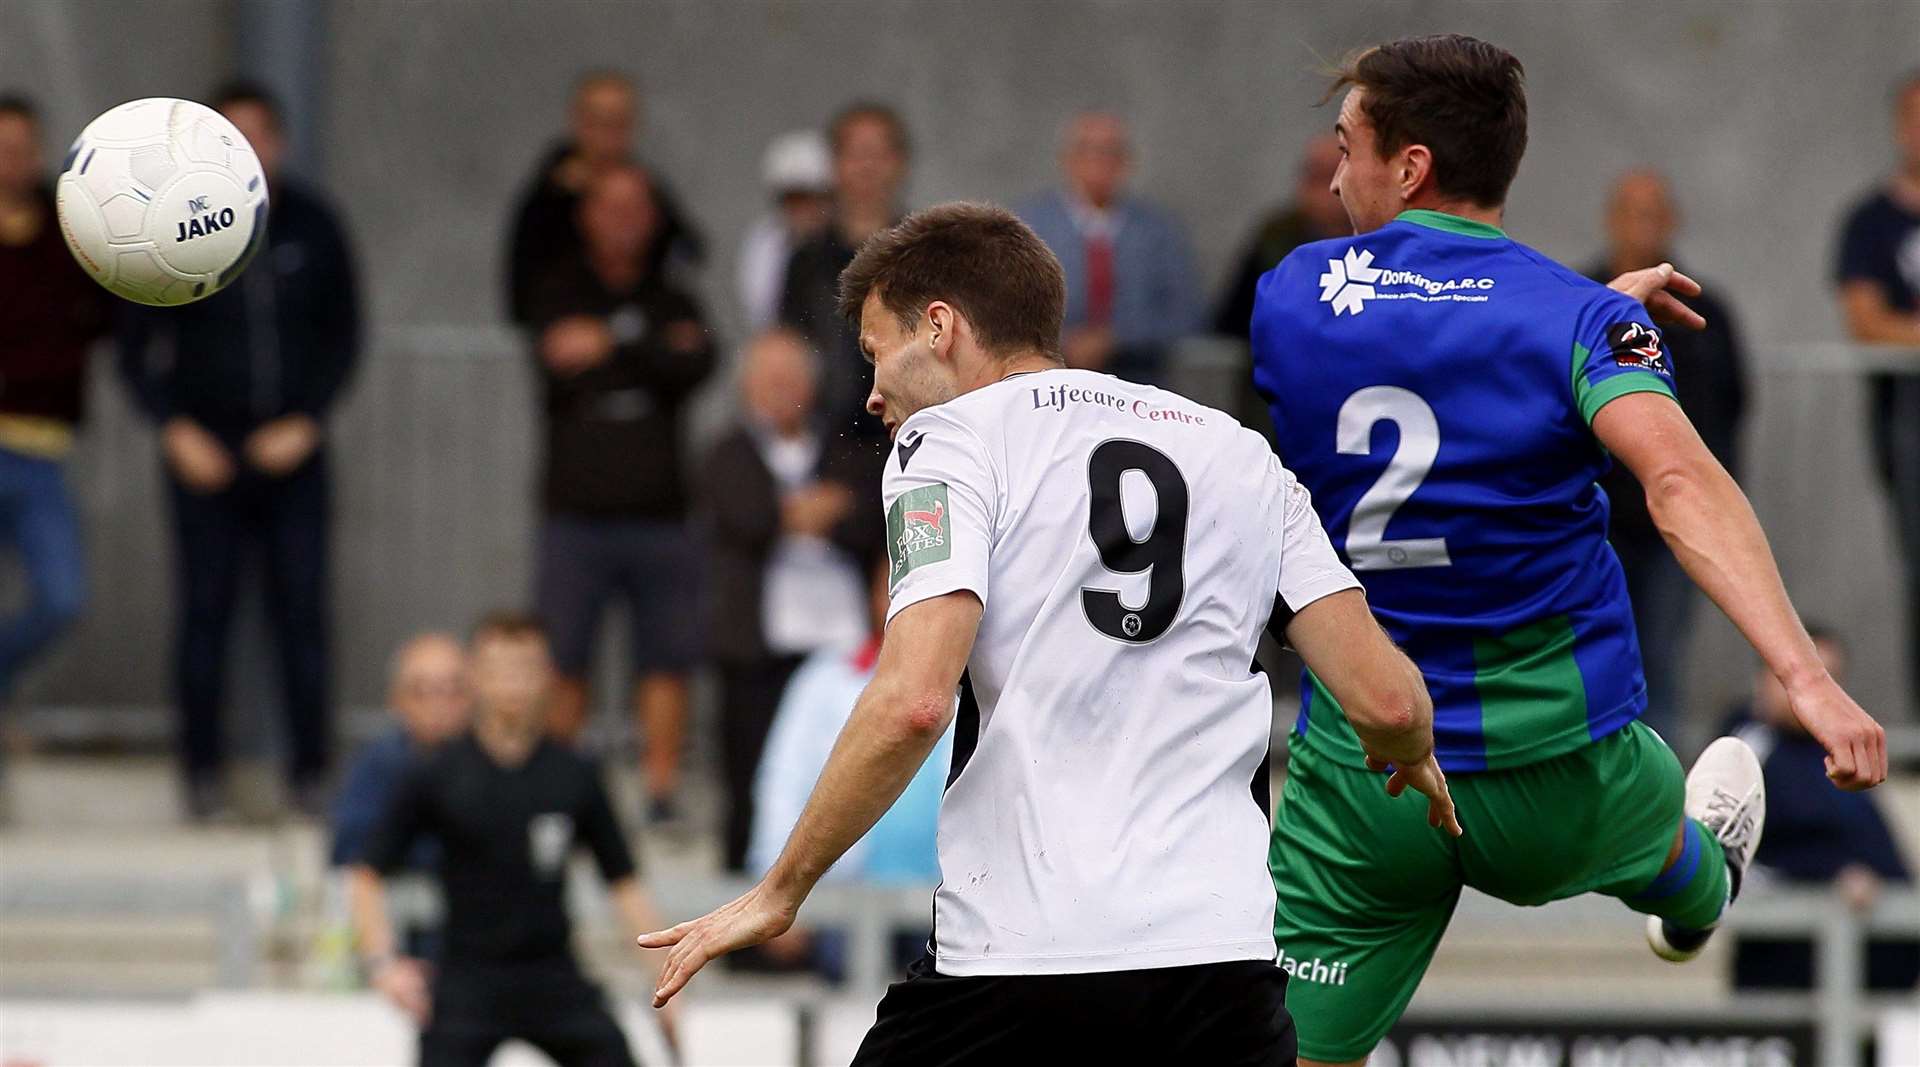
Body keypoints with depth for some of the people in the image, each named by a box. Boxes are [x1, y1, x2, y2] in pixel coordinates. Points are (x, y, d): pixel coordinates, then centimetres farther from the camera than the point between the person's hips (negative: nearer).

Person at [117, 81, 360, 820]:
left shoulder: (312, 227, 4)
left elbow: (343, 336, 10)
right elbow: (138, 344, 4)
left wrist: (306, 422, -1)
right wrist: (175, 428, -7)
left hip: (291, 453, 1)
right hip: (205, 452, -1)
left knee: (303, 611, -2)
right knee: (206, 607, -2)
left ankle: (311, 768, 5)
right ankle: (203, 768, 6)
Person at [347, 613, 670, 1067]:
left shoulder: (575, 777, 2)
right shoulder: (438, 777, -4)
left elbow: (623, 883, 8)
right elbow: (367, 876, 1)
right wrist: (383, 962, -11)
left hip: (554, 980, 3)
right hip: (468, 976, -3)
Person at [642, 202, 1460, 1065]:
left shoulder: (945, 442, 3)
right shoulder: (1240, 453, 16)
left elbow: (914, 701, -13)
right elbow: (1385, 699, 8)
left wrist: (781, 892, -4)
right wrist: (1411, 759, 32)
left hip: (1015, 969, -4)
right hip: (1221, 971, 4)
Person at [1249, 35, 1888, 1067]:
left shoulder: (1292, 296, -3)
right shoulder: (1577, 316, -12)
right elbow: (1679, 484, -29)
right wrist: (1805, 677, -37)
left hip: (1354, 782, 0)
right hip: (1563, 774, 0)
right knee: (1650, 816, 37)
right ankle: (1697, 893, 69)